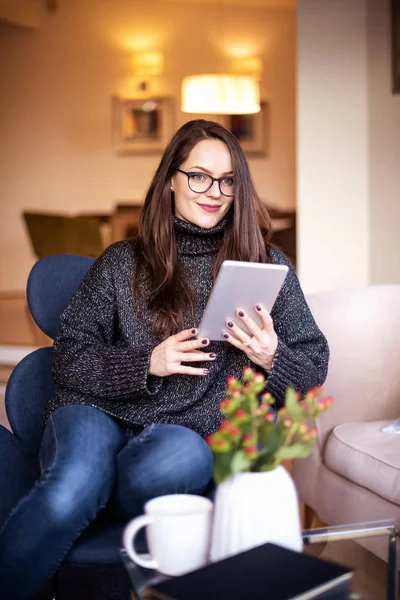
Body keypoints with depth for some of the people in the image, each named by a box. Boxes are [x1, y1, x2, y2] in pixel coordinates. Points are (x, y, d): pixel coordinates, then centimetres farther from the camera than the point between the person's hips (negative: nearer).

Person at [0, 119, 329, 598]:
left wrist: (271, 357, -10)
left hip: (192, 431, 0)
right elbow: (68, 357, 7)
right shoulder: (122, 263, 12)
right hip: (99, 414, 0)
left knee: (172, 458, -37)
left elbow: (315, 369, 13)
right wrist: (148, 364, -9)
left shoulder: (267, 266, 12)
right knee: (73, 484, -35)